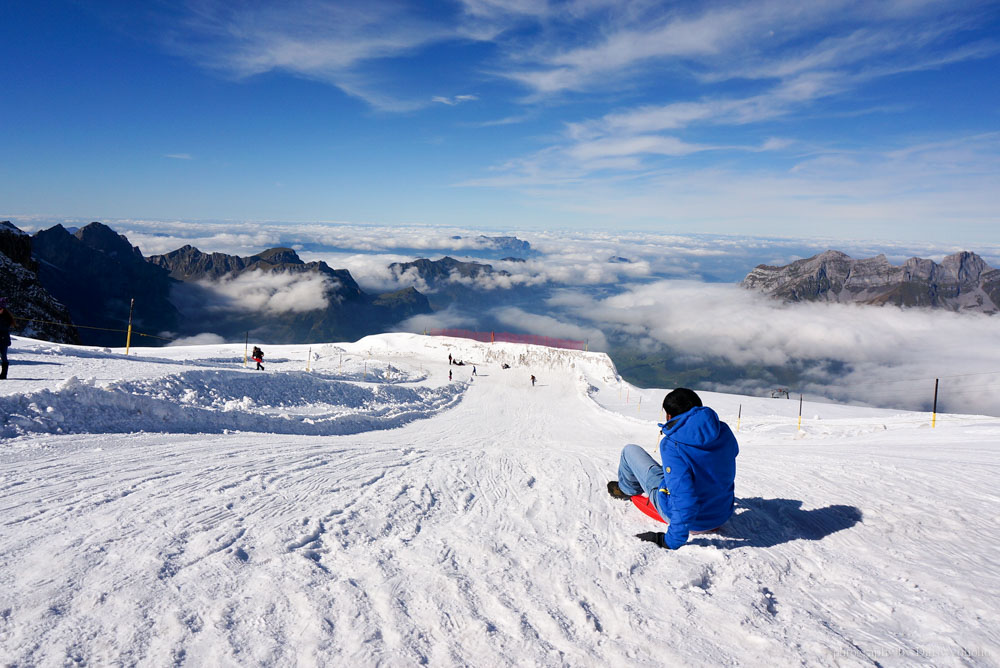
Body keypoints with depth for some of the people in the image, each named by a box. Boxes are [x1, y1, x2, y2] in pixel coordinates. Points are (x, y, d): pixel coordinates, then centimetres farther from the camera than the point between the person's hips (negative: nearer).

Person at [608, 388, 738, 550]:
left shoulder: (672, 445, -28)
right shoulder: (724, 431, -9)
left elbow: (685, 501, -35)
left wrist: (672, 540, -28)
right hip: (722, 516, 6)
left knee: (630, 451, 9)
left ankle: (627, 489, 43)